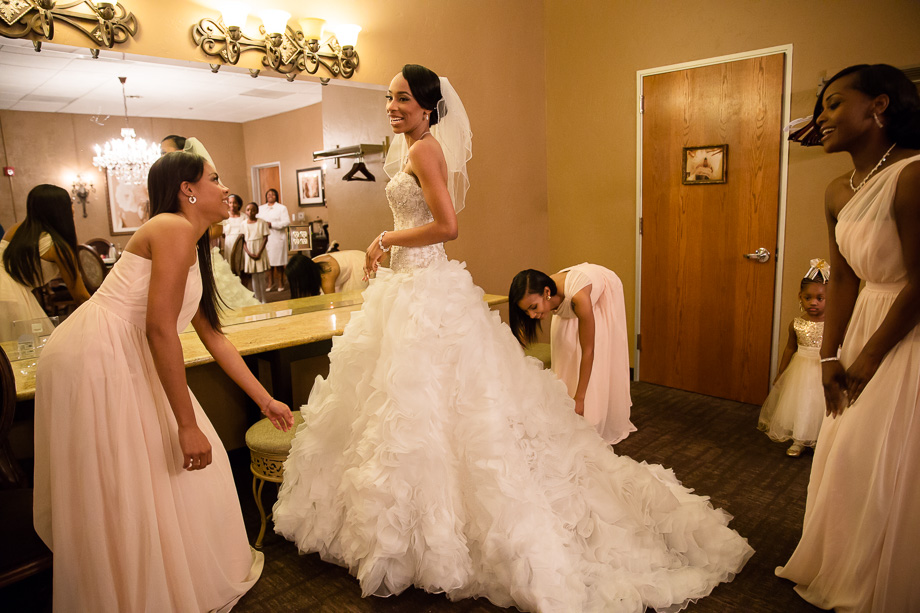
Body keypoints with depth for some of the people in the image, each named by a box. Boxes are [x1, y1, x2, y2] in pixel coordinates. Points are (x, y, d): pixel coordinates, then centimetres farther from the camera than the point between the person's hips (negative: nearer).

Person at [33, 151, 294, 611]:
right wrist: (188, 425, -19)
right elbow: (160, 327, -22)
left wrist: (265, 400, 20)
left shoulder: (193, 248, 16)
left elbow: (213, 336, 19)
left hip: (123, 364, 10)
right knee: (125, 490, 2)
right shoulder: (174, 229, -13)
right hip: (95, 361, -10)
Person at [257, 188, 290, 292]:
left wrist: (272, 224, -15)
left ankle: (280, 283, 9)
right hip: (265, 238, 4)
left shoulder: (282, 208, 2)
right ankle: (270, 283, 15)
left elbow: (287, 222, -8)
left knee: (279, 261, -1)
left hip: (278, 237, -4)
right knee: (268, 260, 5)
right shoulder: (261, 208, 17)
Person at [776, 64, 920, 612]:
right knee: (846, 454, 17)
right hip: (866, 323, 8)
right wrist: (831, 359, 0)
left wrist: (869, 357, -13)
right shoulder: (839, 193, 3)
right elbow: (843, 280, 3)